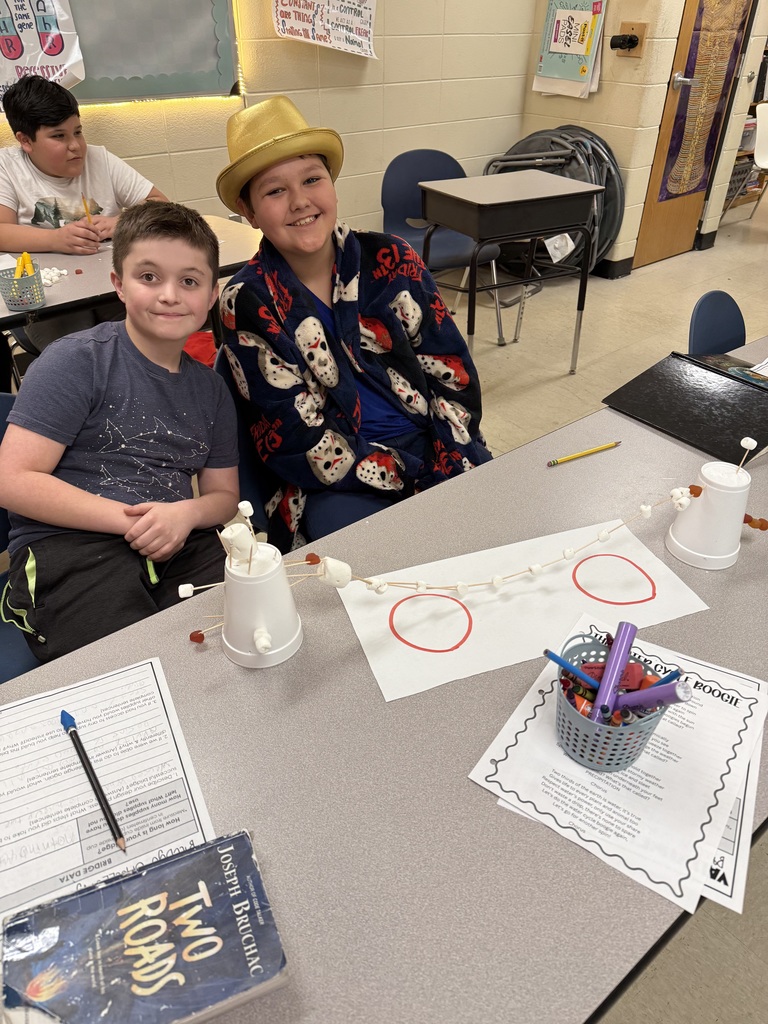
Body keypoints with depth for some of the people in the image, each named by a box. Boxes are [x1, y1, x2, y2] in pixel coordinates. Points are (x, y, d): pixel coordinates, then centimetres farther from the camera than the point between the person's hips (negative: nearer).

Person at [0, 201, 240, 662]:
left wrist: (187, 512, -6)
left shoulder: (210, 387, 17)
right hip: (68, 544, -4)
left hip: (180, 548, 5)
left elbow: (224, 494, 19)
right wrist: (133, 519, -12)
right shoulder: (76, 360, -1)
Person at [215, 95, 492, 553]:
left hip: (440, 455, 4)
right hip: (337, 485, -3)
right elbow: (303, 442, -10)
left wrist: (452, 477, -12)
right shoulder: (248, 304, -6)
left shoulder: (389, 260, 2)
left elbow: (453, 372, 1)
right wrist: (417, 479, -16)